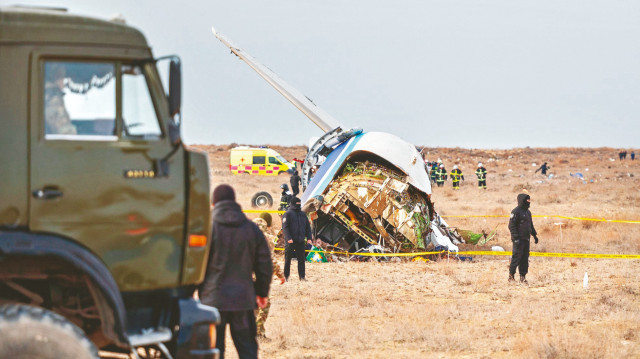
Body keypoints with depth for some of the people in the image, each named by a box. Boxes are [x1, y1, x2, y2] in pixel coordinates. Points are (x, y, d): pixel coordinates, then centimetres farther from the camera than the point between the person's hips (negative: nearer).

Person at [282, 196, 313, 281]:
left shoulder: (303, 214, 15)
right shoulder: (288, 214, -2)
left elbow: (307, 227, 17)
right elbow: (285, 227, -10)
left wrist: (309, 238, 4)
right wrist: (288, 238, -21)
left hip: (300, 241, 5)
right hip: (290, 241, -5)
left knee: (301, 260, 3)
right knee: (288, 259, 0)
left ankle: (302, 277, 6)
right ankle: (286, 277, 8)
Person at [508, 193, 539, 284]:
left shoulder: (528, 212, 18)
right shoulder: (516, 212, -9)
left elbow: (531, 225, 29)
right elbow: (512, 226, -13)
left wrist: (534, 235, 24)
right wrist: (515, 237, -19)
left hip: (526, 239, 8)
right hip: (519, 239, -8)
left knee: (525, 258, 6)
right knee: (516, 257, -7)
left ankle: (523, 276, 10)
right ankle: (511, 275, 1)